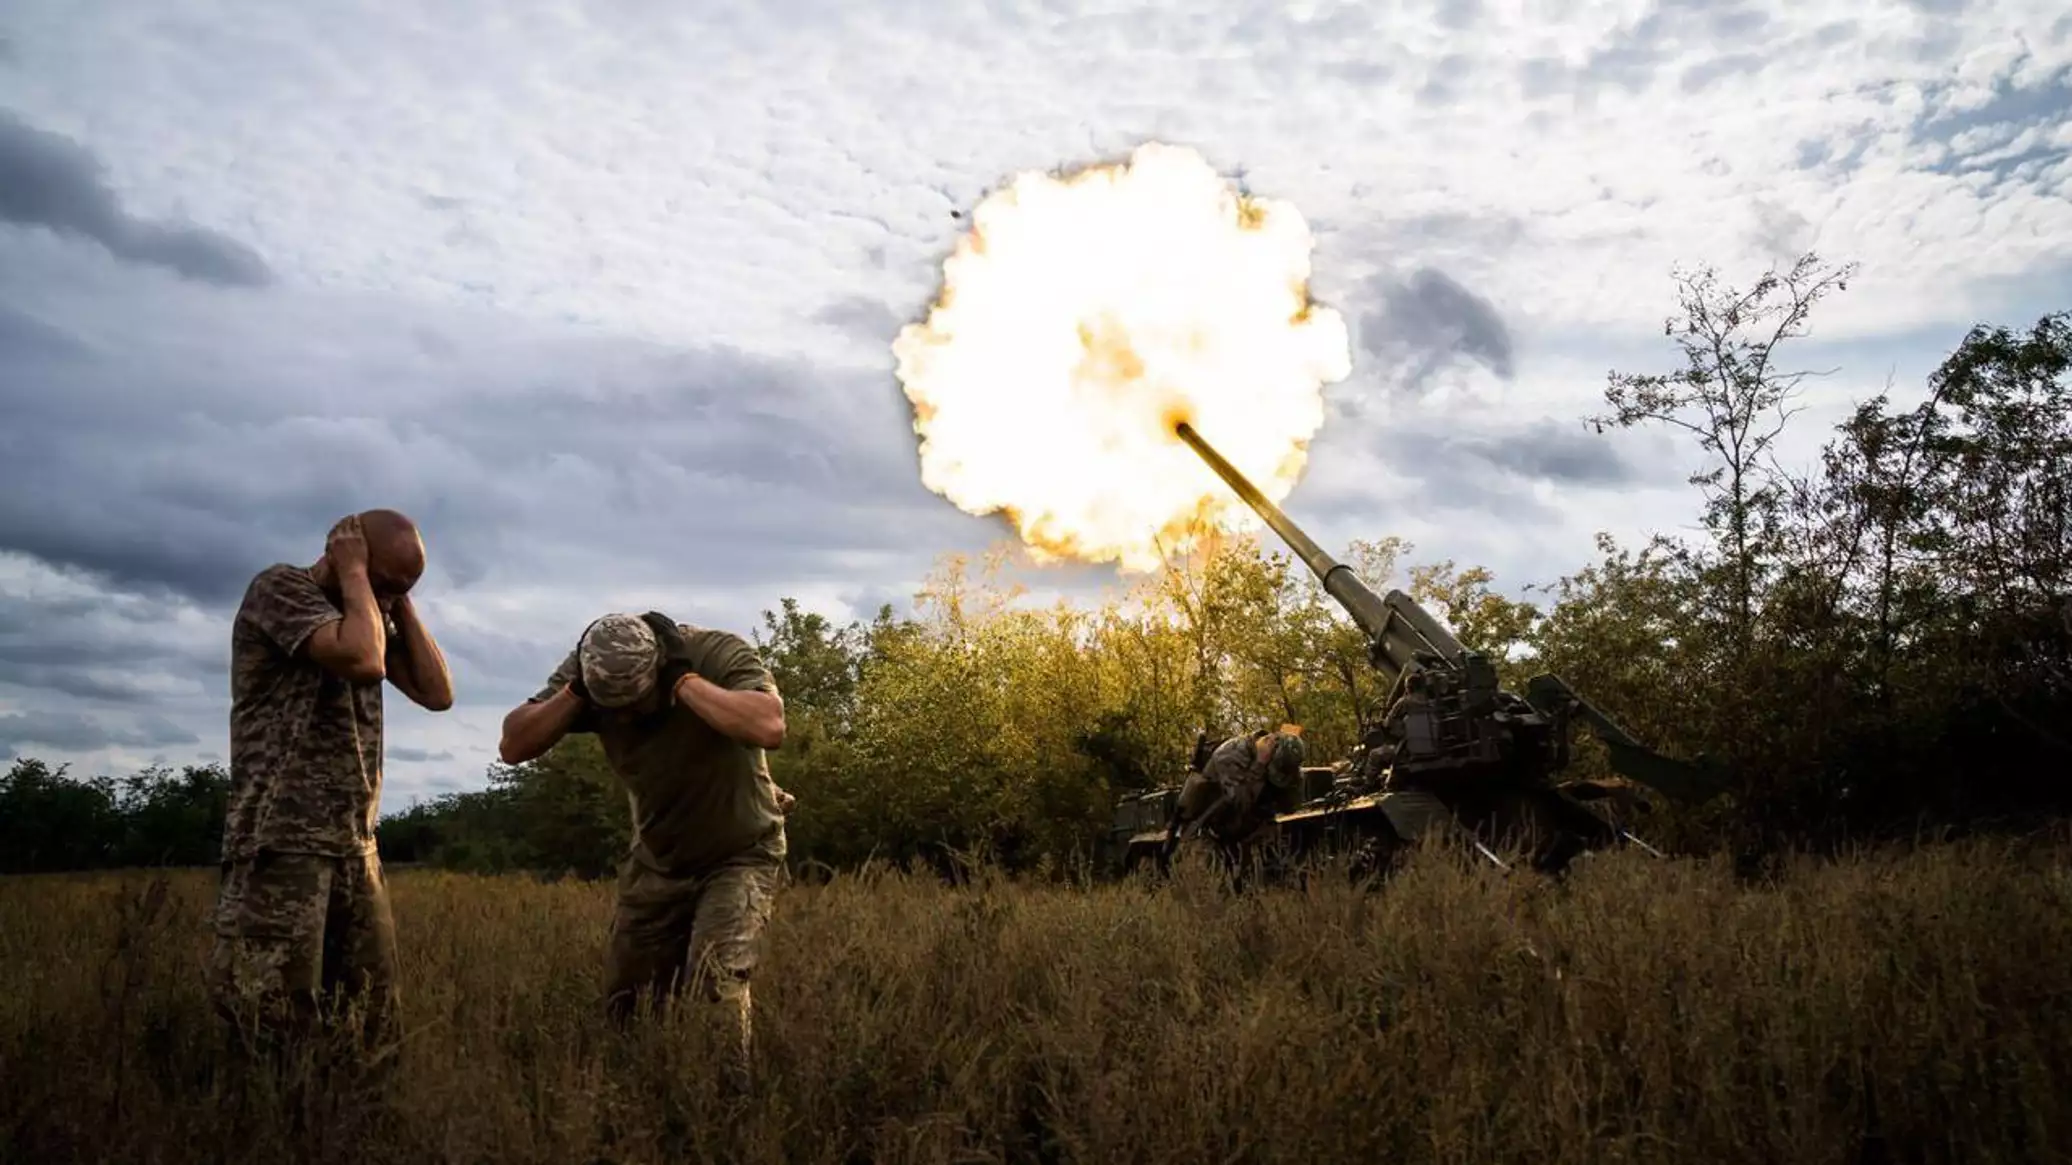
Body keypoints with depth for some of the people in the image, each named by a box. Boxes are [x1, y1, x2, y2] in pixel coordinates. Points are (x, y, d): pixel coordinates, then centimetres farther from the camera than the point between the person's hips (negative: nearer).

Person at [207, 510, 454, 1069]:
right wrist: (354, 573, -9)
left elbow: (438, 693, 10)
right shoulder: (280, 587, -6)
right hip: (282, 844, -7)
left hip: (356, 847, 7)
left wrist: (400, 602, 8)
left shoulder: (370, 613, 17)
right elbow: (363, 661, -23)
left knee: (374, 1022, 2)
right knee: (281, 1031, -8)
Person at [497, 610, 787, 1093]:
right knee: (627, 1002, 7)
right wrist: (574, 693, -30)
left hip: (740, 854, -5)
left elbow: (770, 728, -44)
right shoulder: (586, 670, -14)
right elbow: (514, 746, -16)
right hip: (656, 859, 5)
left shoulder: (721, 653, -27)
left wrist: (684, 680, -40)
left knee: (714, 986, -21)